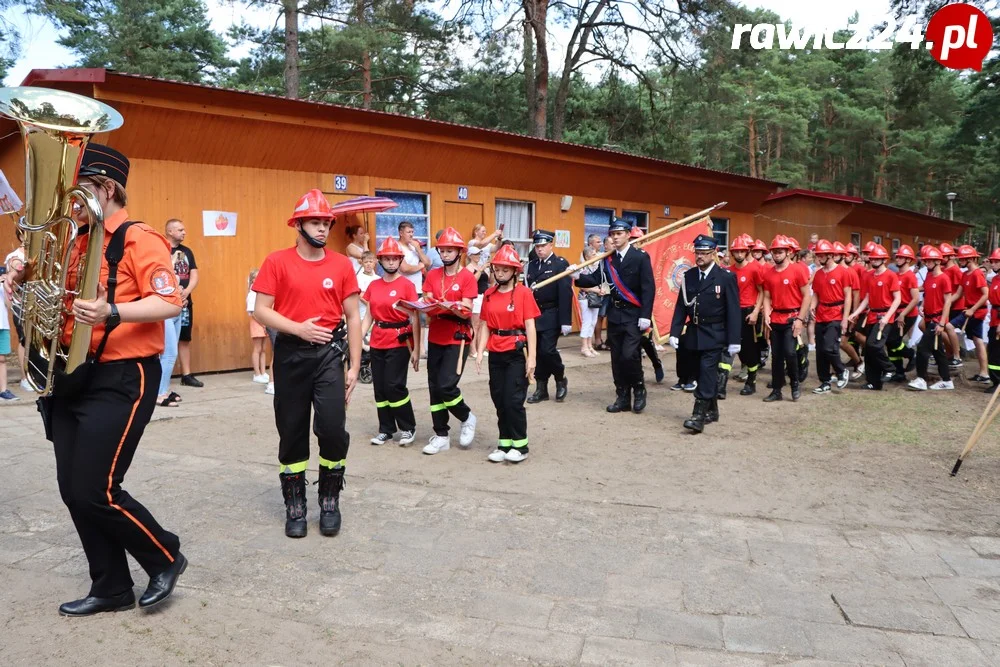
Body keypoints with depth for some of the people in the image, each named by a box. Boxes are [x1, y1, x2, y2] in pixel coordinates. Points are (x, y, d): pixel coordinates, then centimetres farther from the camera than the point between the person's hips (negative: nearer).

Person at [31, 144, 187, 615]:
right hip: (74, 377, 9)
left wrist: (112, 313, -34)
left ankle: (165, 559, 16)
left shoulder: (138, 239, -11)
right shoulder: (77, 242, 15)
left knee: (95, 491, -8)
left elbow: (171, 303, -20)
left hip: (122, 379, -9)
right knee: (72, 490, 10)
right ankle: (111, 588, 24)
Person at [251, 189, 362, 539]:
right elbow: (260, 310, -3)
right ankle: (295, 506, 24)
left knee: (333, 429, -8)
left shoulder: (341, 264, 3)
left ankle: (330, 501, 15)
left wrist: (354, 366, 1)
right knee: (292, 431, 8)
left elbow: (353, 317, 4)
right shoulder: (277, 262, -1)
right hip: (291, 354, 0)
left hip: (329, 353, 0)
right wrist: (298, 328, -18)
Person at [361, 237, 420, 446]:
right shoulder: (373, 285, 8)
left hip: (399, 342, -5)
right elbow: (368, 316, 10)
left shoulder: (407, 285, -7)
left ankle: (408, 428, 11)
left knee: (394, 386, -7)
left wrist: (416, 349, -9)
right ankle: (386, 430, 21)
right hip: (377, 343, 5)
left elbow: (415, 319, -7)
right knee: (379, 388, 8)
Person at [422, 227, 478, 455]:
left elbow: (466, 312, -10)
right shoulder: (432, 275, 9)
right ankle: (441, 435, 19)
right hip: (435, 337, 5)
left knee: (446, 385, -14)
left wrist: (450, 306, -28)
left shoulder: (467, 277, -5)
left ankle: (467, 418, 14)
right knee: (434, 387, 7)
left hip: (457, 339, -5)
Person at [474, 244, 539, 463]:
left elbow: (530, 326, -8)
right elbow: (485, 326, 8)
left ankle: (520, 445, 9)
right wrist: (480, 352, -2)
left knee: (513, 400, -5)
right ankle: (504, 444, 21)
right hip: (496, 354, 5)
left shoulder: (524, 293, -5)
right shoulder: (489, 294, 8)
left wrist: (531, 357, -13)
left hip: (517, 353, -5)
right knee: (499, 400, 10)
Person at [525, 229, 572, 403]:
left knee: (548, 350, -11)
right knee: (536, 352, 7)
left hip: (551, 316, -5)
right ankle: (541, 389, 17)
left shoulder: (561, 264, -5)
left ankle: (561, 380, 14)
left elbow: (566, 293, -12)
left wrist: (565, 321, -17)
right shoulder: (531, 264, 12)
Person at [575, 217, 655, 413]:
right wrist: (578, 277, -19)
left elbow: (648, 288, -12)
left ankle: (639, 388, 10)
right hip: (614, 314, 5)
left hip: (634, 315, -5)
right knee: (617, 358, 8)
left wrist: (646, 315, -18)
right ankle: (623, 397, 18)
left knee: (629, 354, -15)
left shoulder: (640, 256, -8)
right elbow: (595, 279, 0)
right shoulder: (608, 258, 7)